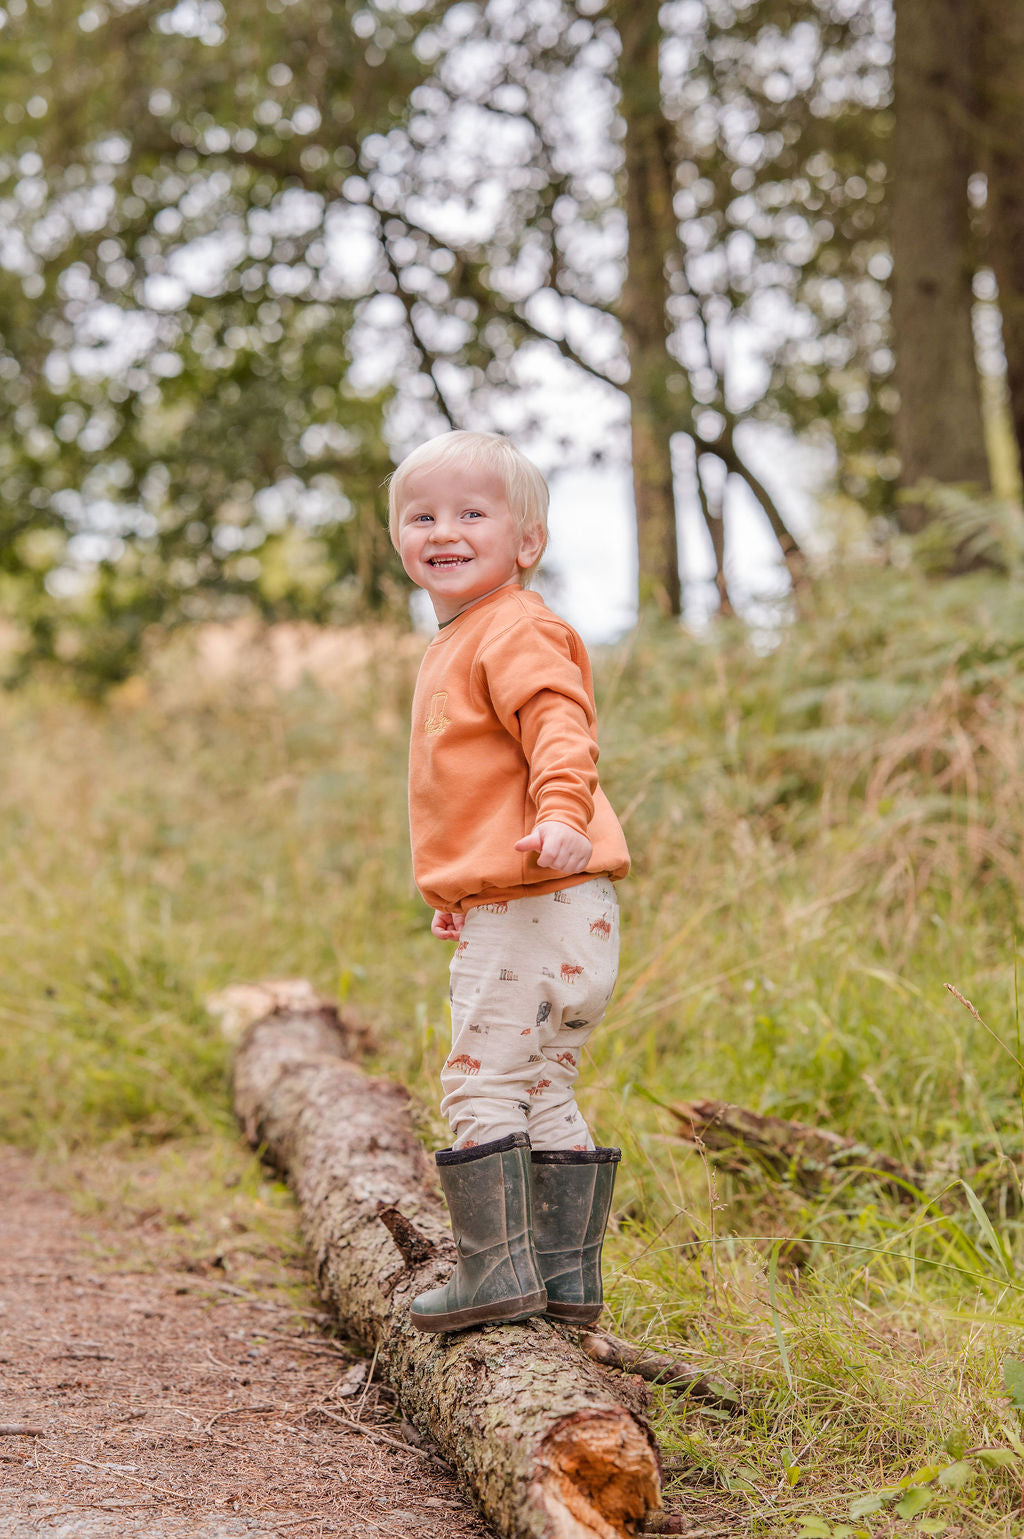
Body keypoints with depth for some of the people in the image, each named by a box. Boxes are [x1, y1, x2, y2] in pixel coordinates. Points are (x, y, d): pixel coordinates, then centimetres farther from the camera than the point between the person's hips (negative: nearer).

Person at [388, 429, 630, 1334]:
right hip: (505, 910, 11)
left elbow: (559, 726, -27)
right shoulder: (460, 643, 22)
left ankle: (499, 1272, -2)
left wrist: (561, 813, -44)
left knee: (481, 1084, -7)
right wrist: (461, 896, 35)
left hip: (531, 909, -11)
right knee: (544, 1092, 13)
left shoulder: (515, 633, -10)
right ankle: (570, 1277, 20)